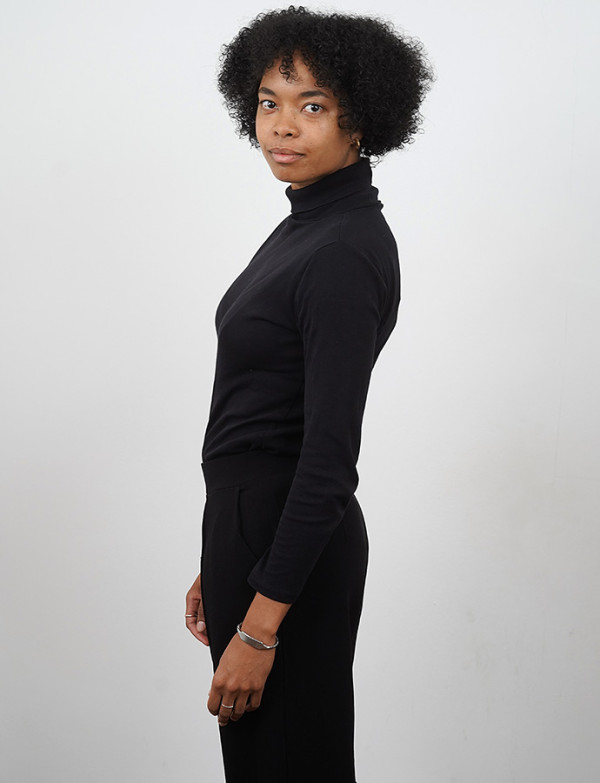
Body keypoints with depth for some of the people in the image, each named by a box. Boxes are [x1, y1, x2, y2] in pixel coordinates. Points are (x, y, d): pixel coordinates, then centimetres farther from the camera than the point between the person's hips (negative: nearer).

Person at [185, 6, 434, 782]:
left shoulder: (347, 252, -19)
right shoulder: (304, 226, 11)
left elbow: (328, 454, -23)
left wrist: (260, 627, -22)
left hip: (292, 548, -10)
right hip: (251, 526, 10)